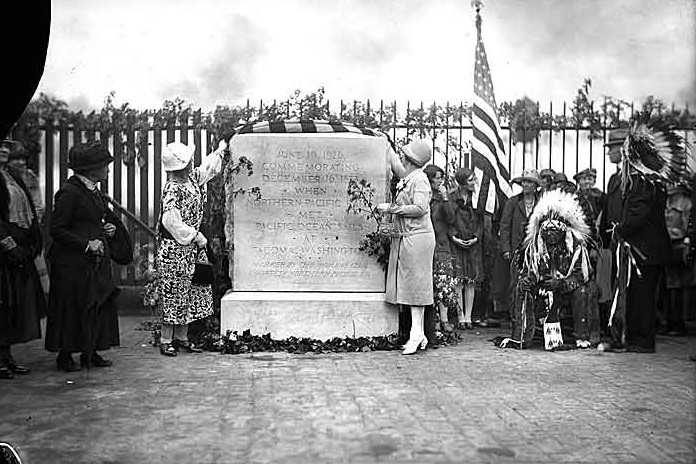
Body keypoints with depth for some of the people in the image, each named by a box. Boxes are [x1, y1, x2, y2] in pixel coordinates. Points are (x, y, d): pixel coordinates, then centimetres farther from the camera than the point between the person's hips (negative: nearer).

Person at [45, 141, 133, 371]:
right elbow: (56, 230, -16)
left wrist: (109, 228, 4)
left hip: (96, 262, 9)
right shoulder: (69, 192, -15)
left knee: (100, 306, 10)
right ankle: (65, 356, 15)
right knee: (72, 308, 1)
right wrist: (86, 244, -18)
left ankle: (90, 353, 20)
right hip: (73, 263, -8)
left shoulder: (93, 190, 11)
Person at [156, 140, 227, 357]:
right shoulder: (172, 190, -19)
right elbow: (172, 222, -24)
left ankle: (181, 337, 19)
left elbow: (207, 167, 27)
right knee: (174, 294, -1)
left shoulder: (192, 178, 6)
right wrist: (196, 236, -19)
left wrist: (220, 150, 36)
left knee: (191, 293, 10)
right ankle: (166, 340, 9)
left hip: (192, 247, 9)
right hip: (174, 249, -9)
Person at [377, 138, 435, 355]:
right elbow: (395, 165, 35)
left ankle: (416, 333, -3)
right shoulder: (406, 177, 15)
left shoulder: (419, 179, -10)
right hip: (404, 238, 9)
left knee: (415, 284, -7)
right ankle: (419, 336, 12)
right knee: (408, 285, 7)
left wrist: (391, 208, -17)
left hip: (417, 237, -9)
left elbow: (420, 208, -21)